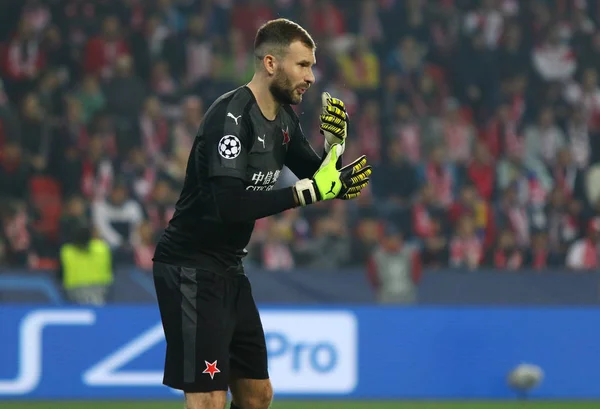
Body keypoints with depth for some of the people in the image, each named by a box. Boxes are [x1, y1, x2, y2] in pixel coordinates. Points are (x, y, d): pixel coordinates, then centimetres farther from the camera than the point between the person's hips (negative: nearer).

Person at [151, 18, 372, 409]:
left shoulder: (284, 119, 7)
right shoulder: (231, 116, -20)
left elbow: (315, 176, 13)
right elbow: (231, 205, -30)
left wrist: (334, 144, -7)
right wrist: (311, 191, -29)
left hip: (229, 270, 10)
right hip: (191, 270, -10)